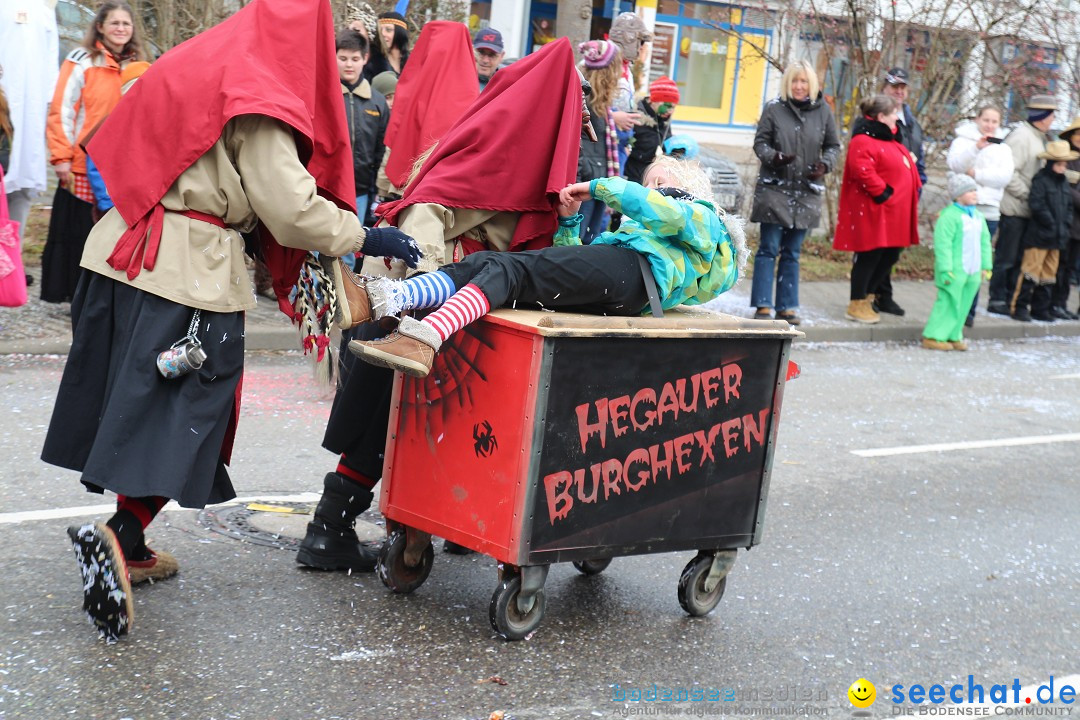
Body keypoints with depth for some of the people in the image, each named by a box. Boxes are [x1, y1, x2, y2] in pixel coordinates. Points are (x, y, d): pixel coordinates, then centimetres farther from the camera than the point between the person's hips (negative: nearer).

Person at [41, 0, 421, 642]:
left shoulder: (197, 64, 14)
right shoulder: (259, 101, -10)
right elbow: (291, 209, -14)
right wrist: (367, 238, -3)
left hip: (123, 251, 8)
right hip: (192, 273, -8)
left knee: (137, 409, 15)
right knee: (184, 418, -2)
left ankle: (131, 552, 25)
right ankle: (116, 538, -18)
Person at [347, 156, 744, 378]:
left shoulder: (701, 216, 25)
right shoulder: (634, 225, 46)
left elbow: (667, 213, 0)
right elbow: (573, 261, 35)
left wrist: (600, 187, 7)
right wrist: (568, 220, 22)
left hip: (636, 271, -7)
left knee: (507, 268, -29)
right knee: (485, 264, -18)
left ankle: (426, 339, -52)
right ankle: (388, 298, -41)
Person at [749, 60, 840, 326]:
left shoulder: (823, 111, 5)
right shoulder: (773, 109, -2)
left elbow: (833, 145, 12)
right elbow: (760, 142, 0)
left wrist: (825, 164, -8)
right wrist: (774, 157, -20)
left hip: (806, 193, 2)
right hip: (774, 188, -2)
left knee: (792, 253, 9)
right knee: (768, 248, -2)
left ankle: (787, 306, 15)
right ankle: (763, 305, 2)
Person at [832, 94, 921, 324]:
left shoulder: (889, 139, 19)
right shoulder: (863, 141, -15)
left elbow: (905, 169, 29)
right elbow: (862, 171, -28)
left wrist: (915, 189, 15)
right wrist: (882, 192, -23)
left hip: (894, 214, 10)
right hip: (874, 212, -10)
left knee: (889, 256, 12)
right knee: (869, 257, -3)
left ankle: (863, 297, 25)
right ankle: (856, 305, 8)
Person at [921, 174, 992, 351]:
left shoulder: (978, 216, 13)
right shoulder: (949, 216, -14)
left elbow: (985, 242, 20)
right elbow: (943, 244, -17)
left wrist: (985, 266, 16)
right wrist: (946, 270, -20)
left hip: (973, 270, 8)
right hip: (954, 270, -8)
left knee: (963, 304, 9)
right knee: (949, 303, -7)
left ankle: (953, 336, 18)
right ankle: (933, 336, -1)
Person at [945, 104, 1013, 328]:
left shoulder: (1003, 149, 14)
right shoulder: (963, 140, 7)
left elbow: (1005, 175, -2)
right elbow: (955, 163, -12)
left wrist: (976, 174, -10)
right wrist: (976, 148, -26)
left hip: (988, 211, 2)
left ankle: (968, 310, 8)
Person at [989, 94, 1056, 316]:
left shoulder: (1039, 138, 16)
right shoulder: (1021, 136, -15)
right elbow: (1009, 172, -22)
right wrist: (1027, 194, -17)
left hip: (1027, 209, 9)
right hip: (1014, 208, -9)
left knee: (1018, 258, 13)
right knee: (1006, 258, -2)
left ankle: (1009, 300, 20)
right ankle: (997, 300, 5)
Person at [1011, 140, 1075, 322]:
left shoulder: (1063, 182, 15)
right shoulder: (1040, 179, -9)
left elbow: (1069, 206, 20)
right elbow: (1036, 205, -17)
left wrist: (1065, 224, 5)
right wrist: (1051, 223, -15)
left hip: (1057, 238, 8)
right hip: (1039, 236, -8)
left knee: (1049, 273, 11)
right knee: (1031, 270, -10)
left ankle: (1040, 309, 17)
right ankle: (1019, 307, -5)